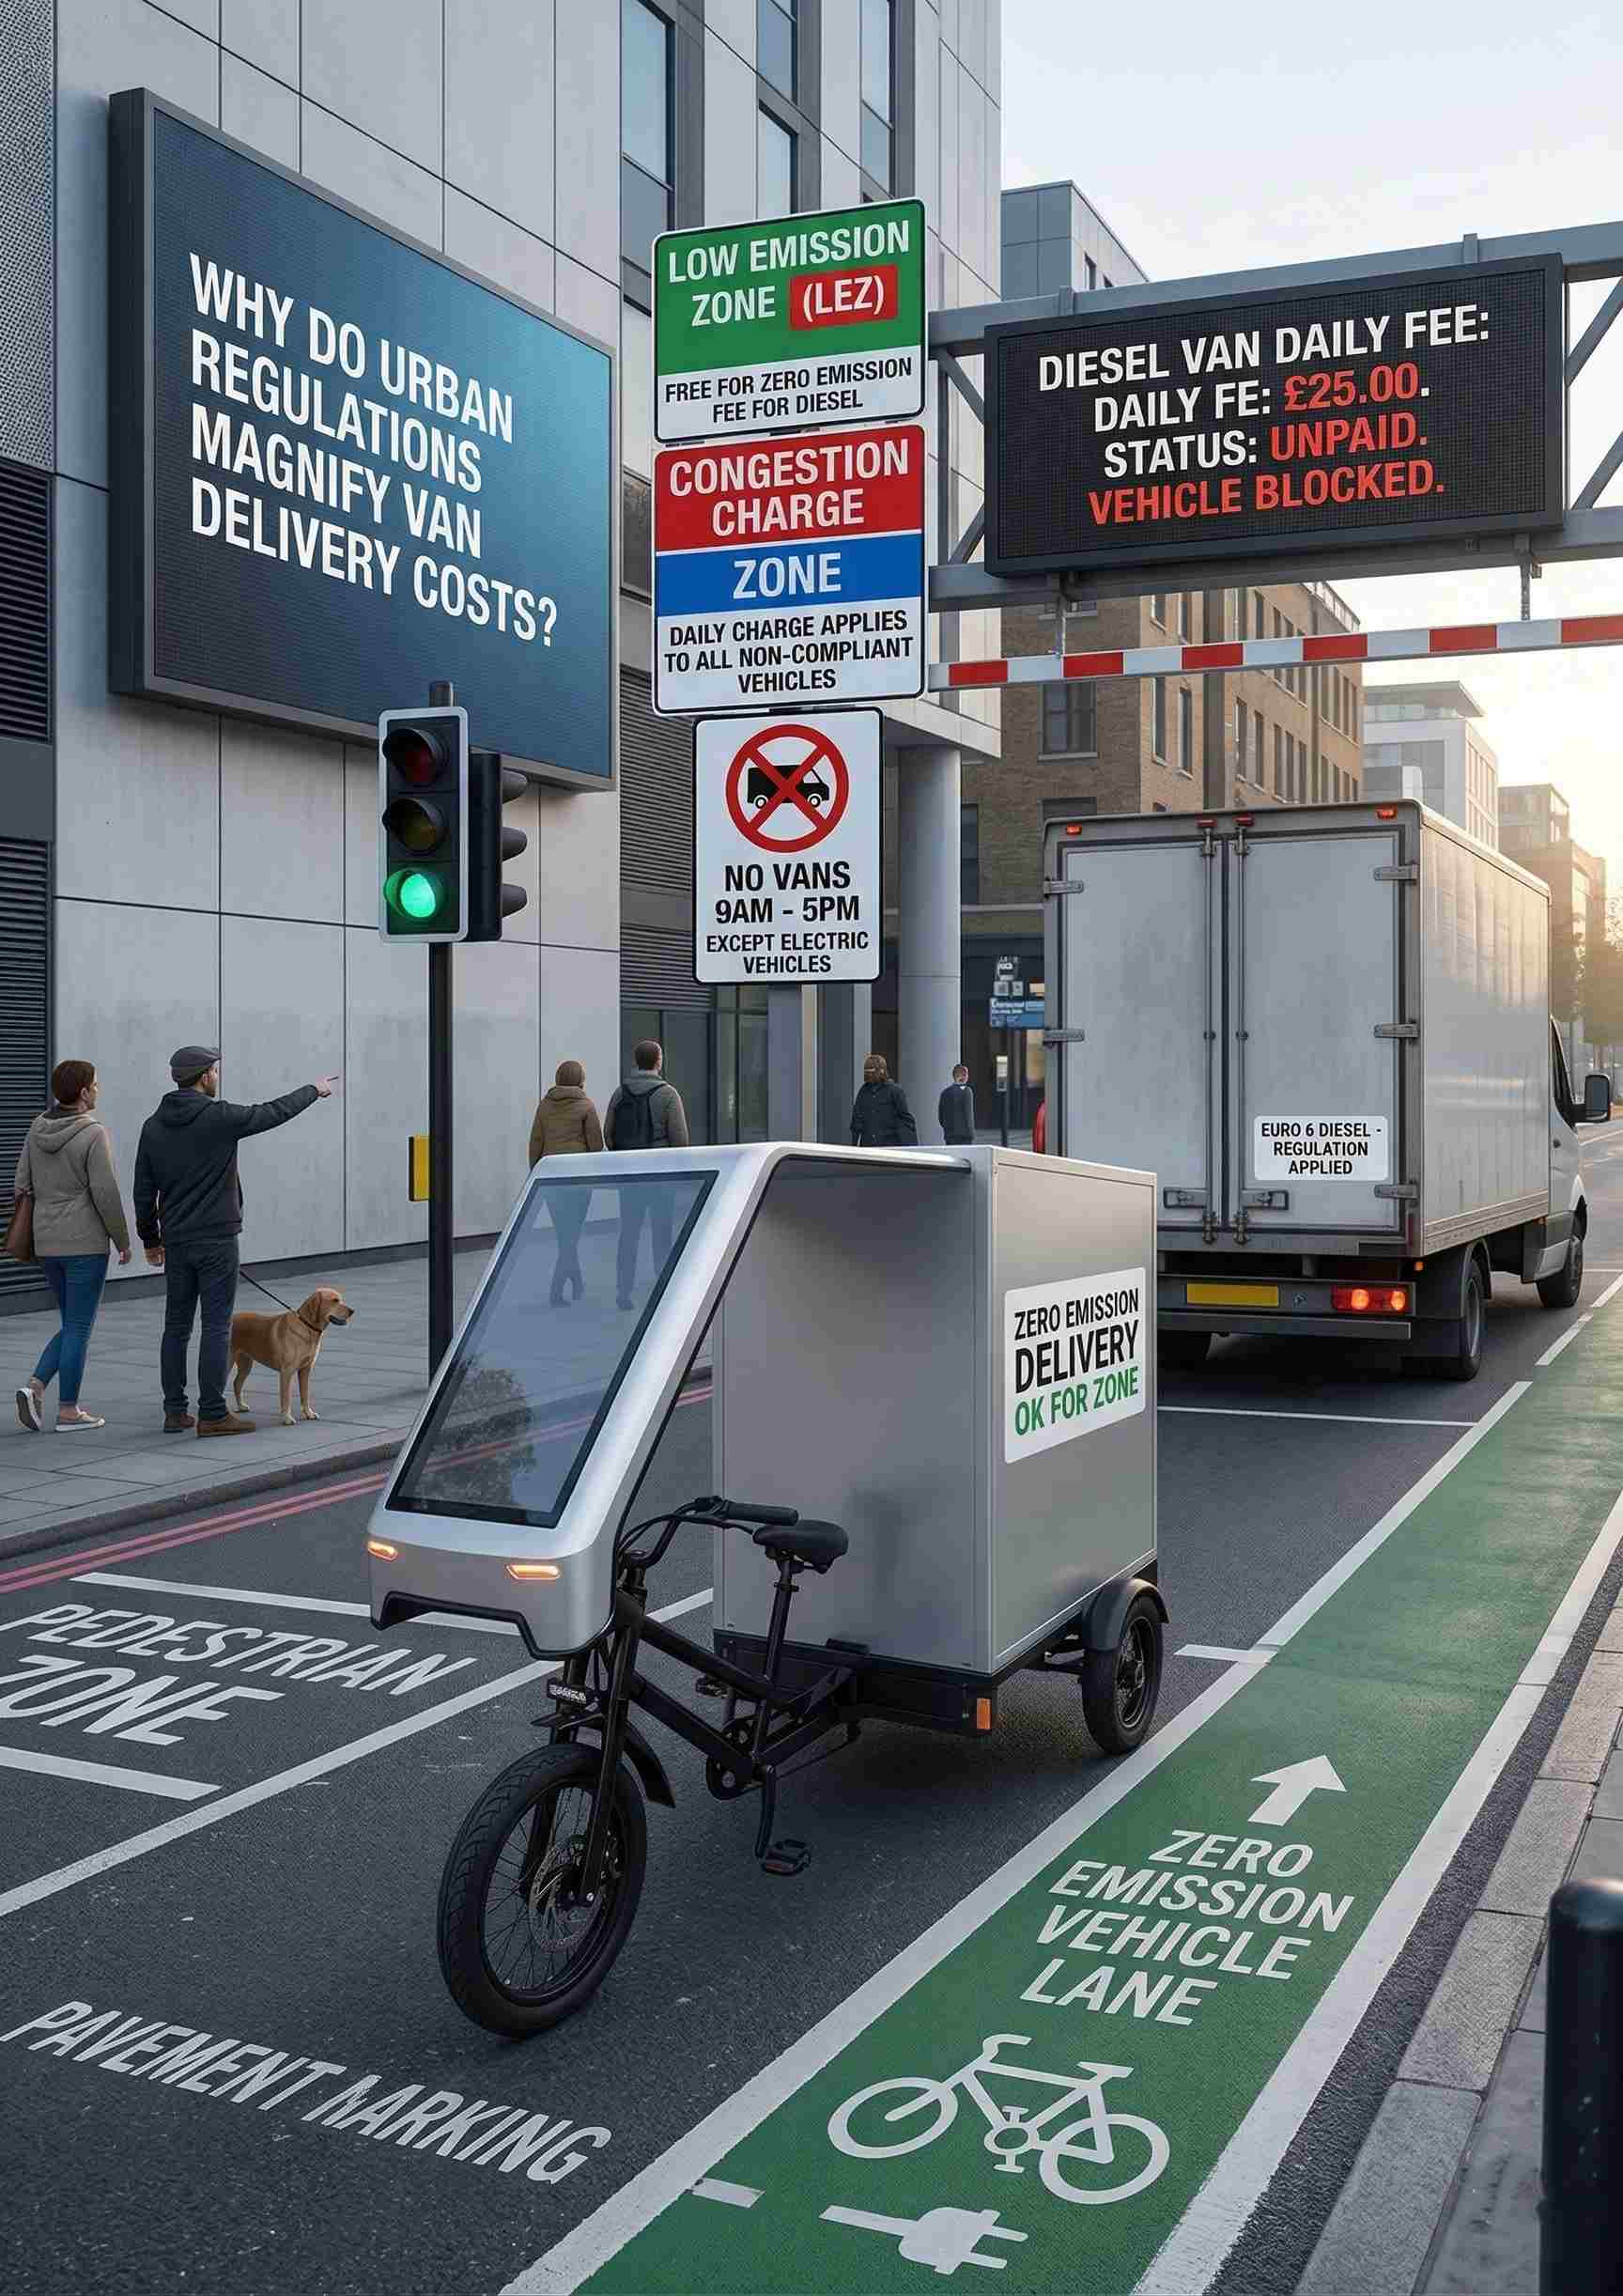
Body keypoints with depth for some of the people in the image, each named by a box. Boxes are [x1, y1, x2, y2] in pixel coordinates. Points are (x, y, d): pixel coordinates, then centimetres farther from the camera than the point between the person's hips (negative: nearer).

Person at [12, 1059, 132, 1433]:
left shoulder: (37, 1129, 6)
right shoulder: (94, 1134, -14)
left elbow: (22, 1184, 9)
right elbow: (105, 1193, -15)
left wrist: (33, 1233, 20)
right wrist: (123, 1240, -4)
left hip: (46, 1243, 7)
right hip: (85, 1242, -7)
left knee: (72, 1325, 18)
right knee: (79, 1327, 3)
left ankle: (35, 1387, 0)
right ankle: (68, 1411, 7)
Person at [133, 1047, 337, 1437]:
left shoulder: (154, 1125, 6)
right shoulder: (219, 1116, -12)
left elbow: (143, 1189, 9)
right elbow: (273, 1112, 1)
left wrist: (150, 1239, 19)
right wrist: (315, 1091, 17)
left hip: (176, 1242, 6)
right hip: (216, 1240, -6)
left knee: (176, 1325, 11)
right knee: (216, 1326, -3)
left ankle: (175, 1412, 14)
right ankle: (212, 1415, -2)